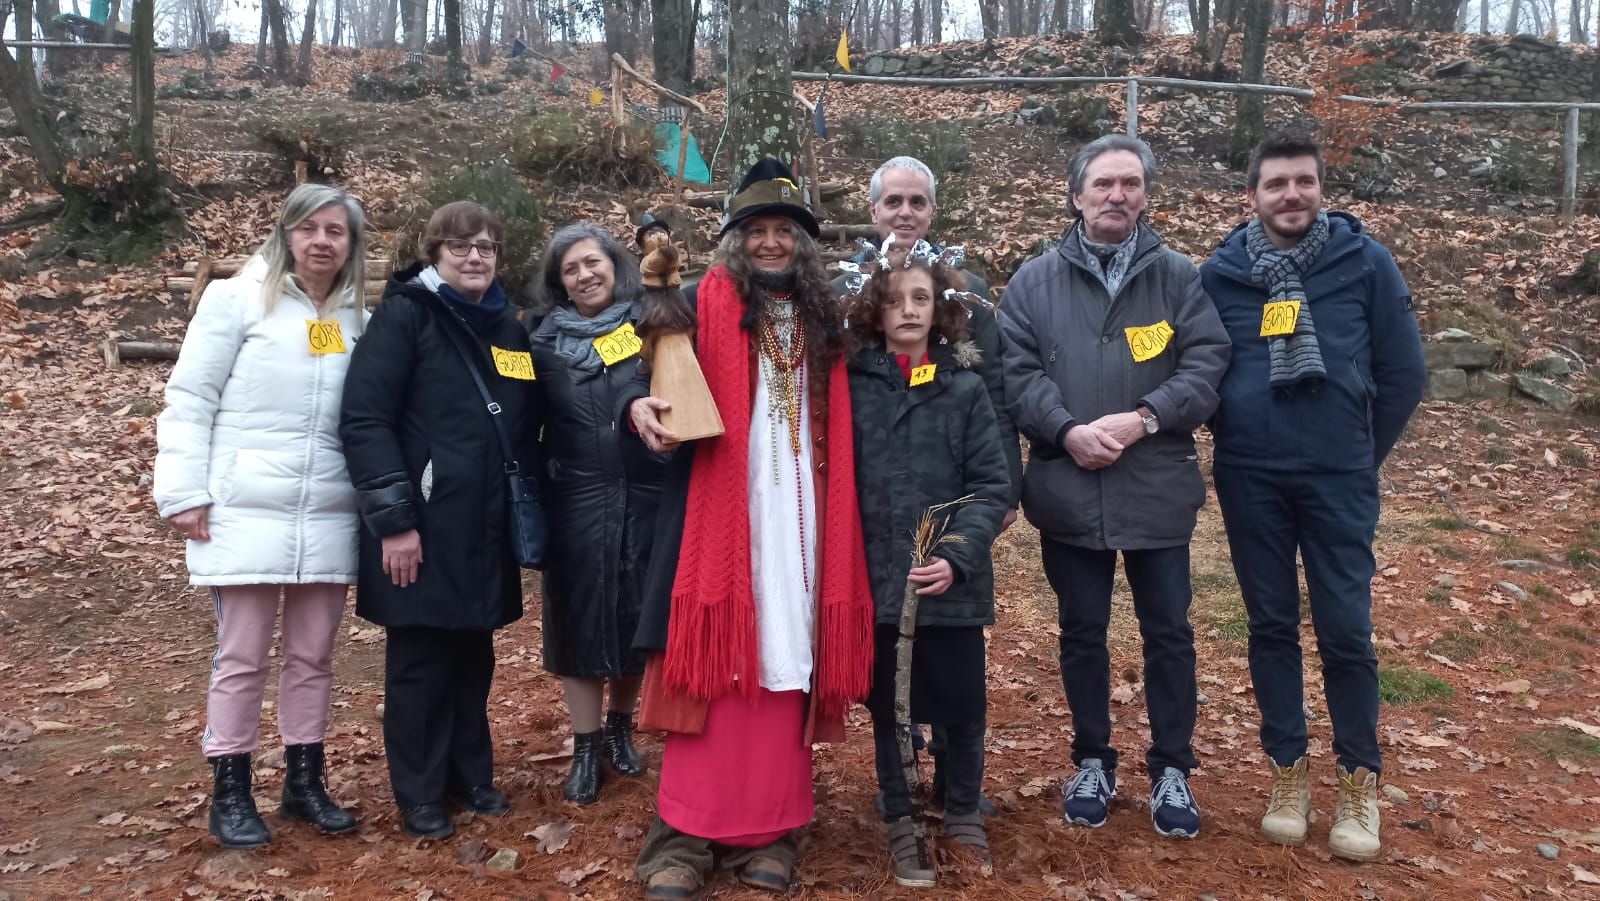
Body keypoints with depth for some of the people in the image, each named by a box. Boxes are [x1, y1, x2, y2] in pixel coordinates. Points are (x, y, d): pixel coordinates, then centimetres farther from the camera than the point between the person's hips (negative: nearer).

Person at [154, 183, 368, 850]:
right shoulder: (238, 299, -3)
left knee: (313, 656, 12)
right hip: (247, 513, -4)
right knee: (241, 657, 5)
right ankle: (229, 792, 19)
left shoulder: (357, 319, 8)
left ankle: (304, 781, 26)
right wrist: (184, 492, -9)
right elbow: (189, 400, -4)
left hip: (330, 518, 4)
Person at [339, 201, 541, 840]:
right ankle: (419, 796, 19)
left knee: (474, 654, 14)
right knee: (419, 659, 5)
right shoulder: (405, 315, -6)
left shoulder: (507, 328, 13)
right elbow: (364, 418, -14)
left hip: (487, 526, 6)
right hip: (423, 524, -5)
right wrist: (393, 517, -18)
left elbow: (525, 428, 17)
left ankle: (470, 776, 30)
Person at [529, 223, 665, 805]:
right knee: (580, 620, 4)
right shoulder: (545, 340, 6)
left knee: (637, 617, 9)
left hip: (645, 497, 0)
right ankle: (585, 750, 16)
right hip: (576, 502, 0)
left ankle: (620, 729, 30)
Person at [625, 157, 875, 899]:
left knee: (788, 665, 5)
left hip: (799, 516, 4)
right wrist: (641, 404, -27)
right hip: (720, 511, -4)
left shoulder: (821, 317, 15)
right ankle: (687, 832, 5)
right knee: (714, 665, -3)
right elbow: (650, 363, -6)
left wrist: (834, 511, 8)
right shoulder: (706, 303, 2)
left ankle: (769, 828, 15)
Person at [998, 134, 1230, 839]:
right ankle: (1093, 762, 30)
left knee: (1168, 633, 8)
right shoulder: (1035, 281, 5)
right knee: (1083, 632, 13)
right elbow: (1017, 371, -3)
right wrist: (1068, 431, -17)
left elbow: (1206, 363, -5)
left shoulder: (1178, 276, 4)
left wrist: (1144, 418, -18)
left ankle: (1171, 771, 25)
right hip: (1068, 489, 1)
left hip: (1158, 488, 0)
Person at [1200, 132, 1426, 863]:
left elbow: (1404, 373, 3)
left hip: (1338, 479, -1)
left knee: (1345, 631, 1)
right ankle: (1288, 771, 22)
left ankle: (1359, 781, 18)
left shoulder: (1366, 264, -2)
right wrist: (1235, 436, 8)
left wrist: (1363, 454, 6)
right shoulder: (1220, 273, 0)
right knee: (1271, 626, 9)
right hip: (1249, 480, 1)